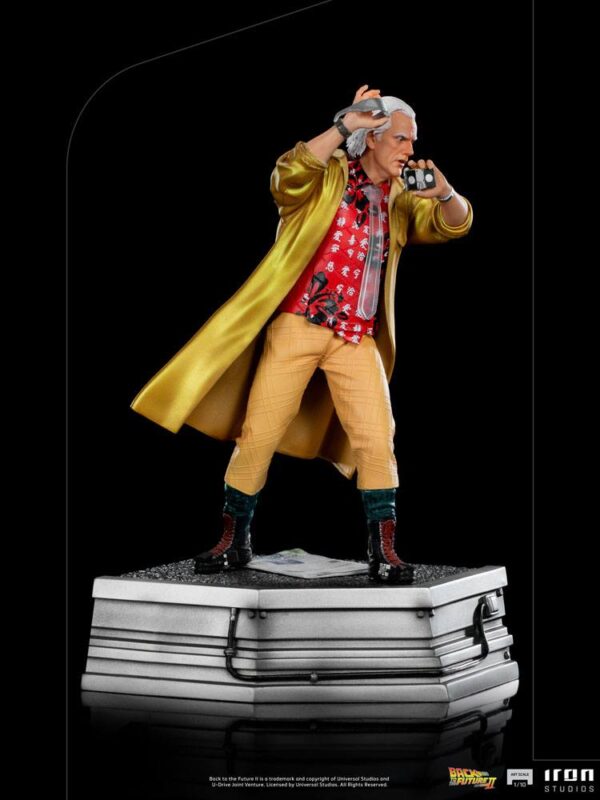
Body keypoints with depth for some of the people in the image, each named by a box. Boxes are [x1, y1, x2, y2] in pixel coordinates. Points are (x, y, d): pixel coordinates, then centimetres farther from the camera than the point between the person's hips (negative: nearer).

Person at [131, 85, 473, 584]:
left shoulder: (401, 201, 14)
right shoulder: (327, 176, 1)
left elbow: (454, 224, 4)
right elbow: (289, 175, -20)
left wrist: (444, 193, -18)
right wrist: (343, 127, -23)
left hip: (357, 340, 3)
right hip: (296, 327, -3)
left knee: (376, 438, -8)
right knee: (259, 434, -2)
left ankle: (384, 554, -2)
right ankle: (234, 542, 13)